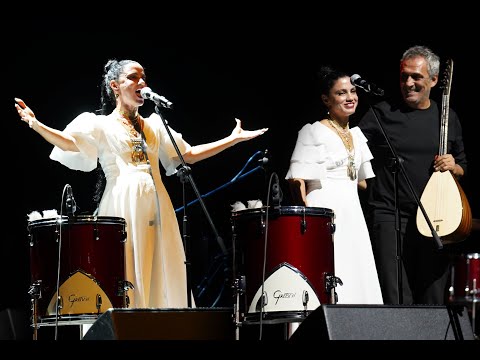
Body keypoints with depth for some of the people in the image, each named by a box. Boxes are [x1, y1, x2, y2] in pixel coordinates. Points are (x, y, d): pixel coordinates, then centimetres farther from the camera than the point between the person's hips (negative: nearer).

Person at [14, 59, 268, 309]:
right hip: (123, 209, -5)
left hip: (156, 210, 5)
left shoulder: (154, 125, 23)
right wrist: (34, 123, -24)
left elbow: (189, 155, 23)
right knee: (126, 282, -10)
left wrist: (234, 139, 21)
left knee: (161, 277, -1)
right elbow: (69, 142, -9)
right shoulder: (100, 124, 8)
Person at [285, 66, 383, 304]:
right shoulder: (313, 132, -4)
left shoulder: (356, 135, 17)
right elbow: (297, 179, -11)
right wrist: (307, 213, -18)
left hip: (352, 215, 7)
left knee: (357, 279, 3)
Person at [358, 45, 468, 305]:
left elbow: (463, 167, 22)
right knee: (396, 302, -9)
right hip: (389, 215, -4)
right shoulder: (382, 113, 1)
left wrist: (453, 166, 0)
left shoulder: (447, 118, 13)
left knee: (434, 301, 5)